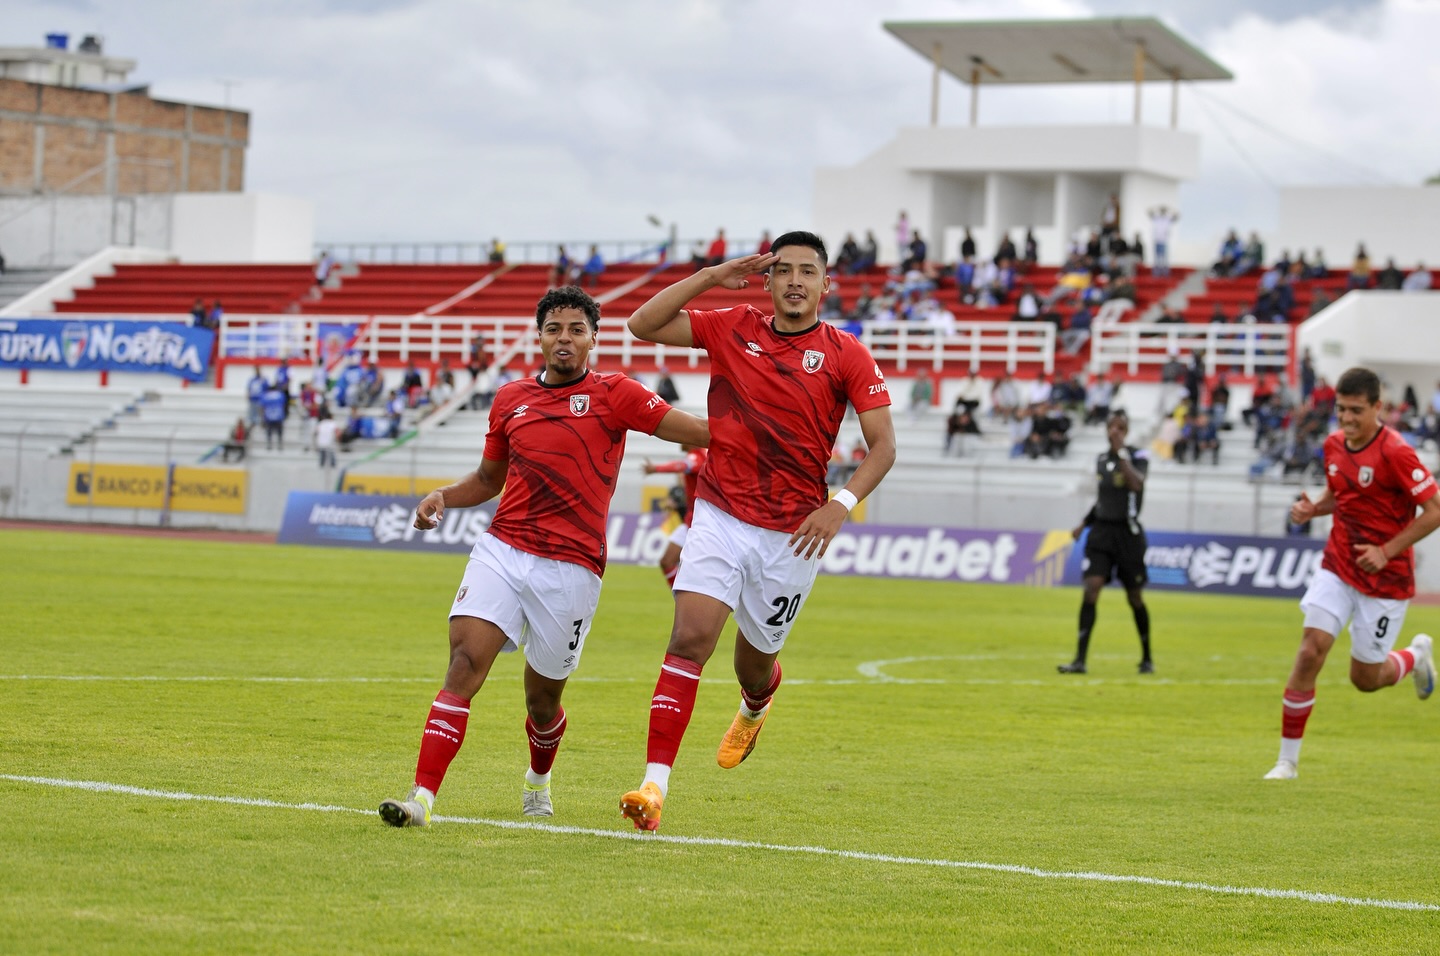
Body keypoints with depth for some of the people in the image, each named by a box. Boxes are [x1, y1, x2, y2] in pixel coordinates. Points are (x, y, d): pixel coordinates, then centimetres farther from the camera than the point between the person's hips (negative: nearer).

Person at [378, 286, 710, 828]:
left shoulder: (612, 394, 1)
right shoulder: (510, 400, 12)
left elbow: (700, 432, -3)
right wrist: (442, 497, 8)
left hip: (571, 568, -2)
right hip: (502, 550, 2)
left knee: (542, 697, 9)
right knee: (465, 661, -18)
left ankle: (538, 778, 43)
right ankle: (423, 798, -23)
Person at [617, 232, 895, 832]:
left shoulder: (847, 356, -3)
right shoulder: (732, 329, 3)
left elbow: (883, 445, -4)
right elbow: (643, 325, 1)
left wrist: (841, 505, -19)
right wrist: (713, 277, -5)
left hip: (792, 534, 0)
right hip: (720, 517, 0)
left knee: (756, 661, 13)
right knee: (690, 637, -17)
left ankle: (753, 711, 54)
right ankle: (655, 785, -22)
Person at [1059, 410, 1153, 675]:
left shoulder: (1137, 456, -6)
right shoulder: (1101, 459, 9)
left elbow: (1136, 484, -27)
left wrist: (1121, 452, -25)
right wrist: (1084, 523, 13)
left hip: (1128, 534, -3)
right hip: (1102, 531, 3)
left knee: (1135, 597, 6)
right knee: (1091, 588, -13)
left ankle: (1147, 658, 26)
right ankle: (1080, 660, -17)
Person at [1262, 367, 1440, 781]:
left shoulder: (1395, 453, -19)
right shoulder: (1334, 445, 1)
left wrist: (1387, 551, -20)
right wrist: (1311, 509, -3)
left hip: (1385, 577, -5)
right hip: (1337, 567, 5)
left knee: (1366, 679, 4)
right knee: (1311, 651, -12)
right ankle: (1288, 759, -4)